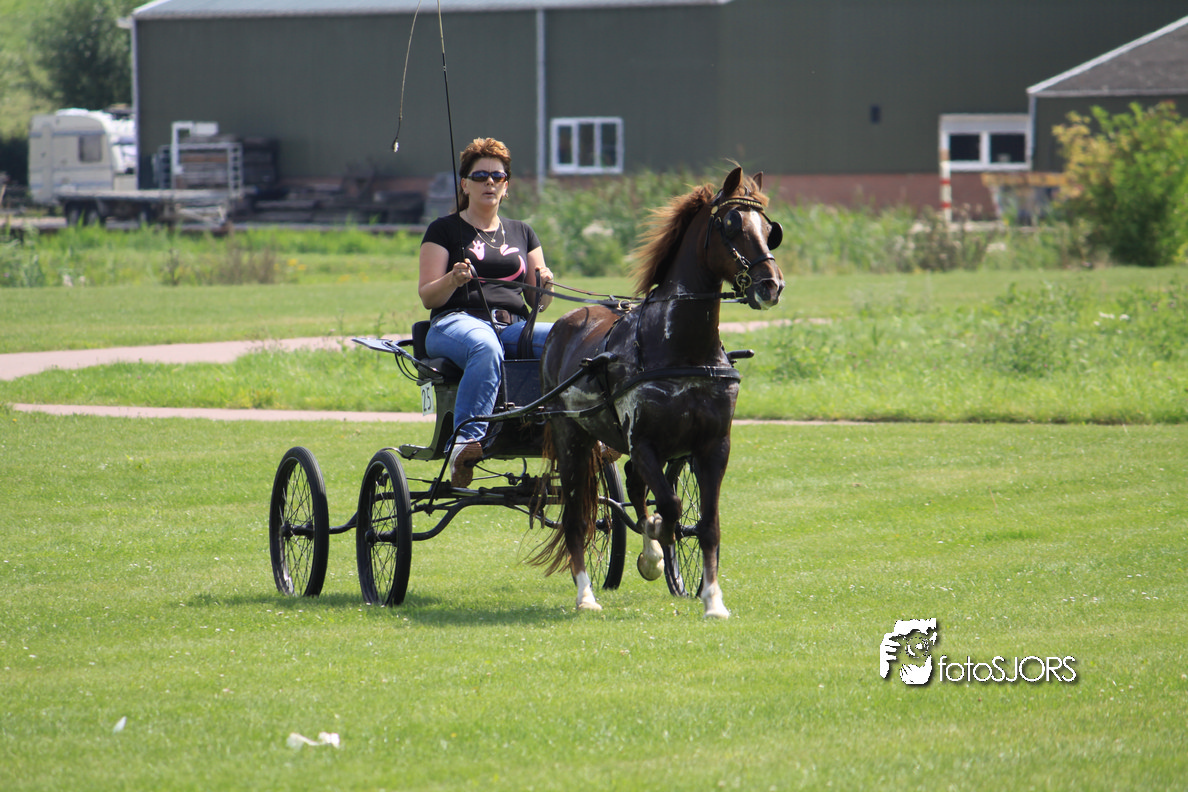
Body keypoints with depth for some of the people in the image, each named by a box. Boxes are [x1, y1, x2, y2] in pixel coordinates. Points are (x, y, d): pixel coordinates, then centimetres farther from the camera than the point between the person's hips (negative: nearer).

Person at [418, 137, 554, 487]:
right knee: (486, 347, -42)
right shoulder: (445, 230, 12)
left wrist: (545, 286, -5)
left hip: (514, 326, 4)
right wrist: (453, 280, -17)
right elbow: (427, 296, 3)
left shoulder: (521, 233, 24)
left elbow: (538, 301, 18)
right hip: (456, 322, -4)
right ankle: (466, 439, -52)